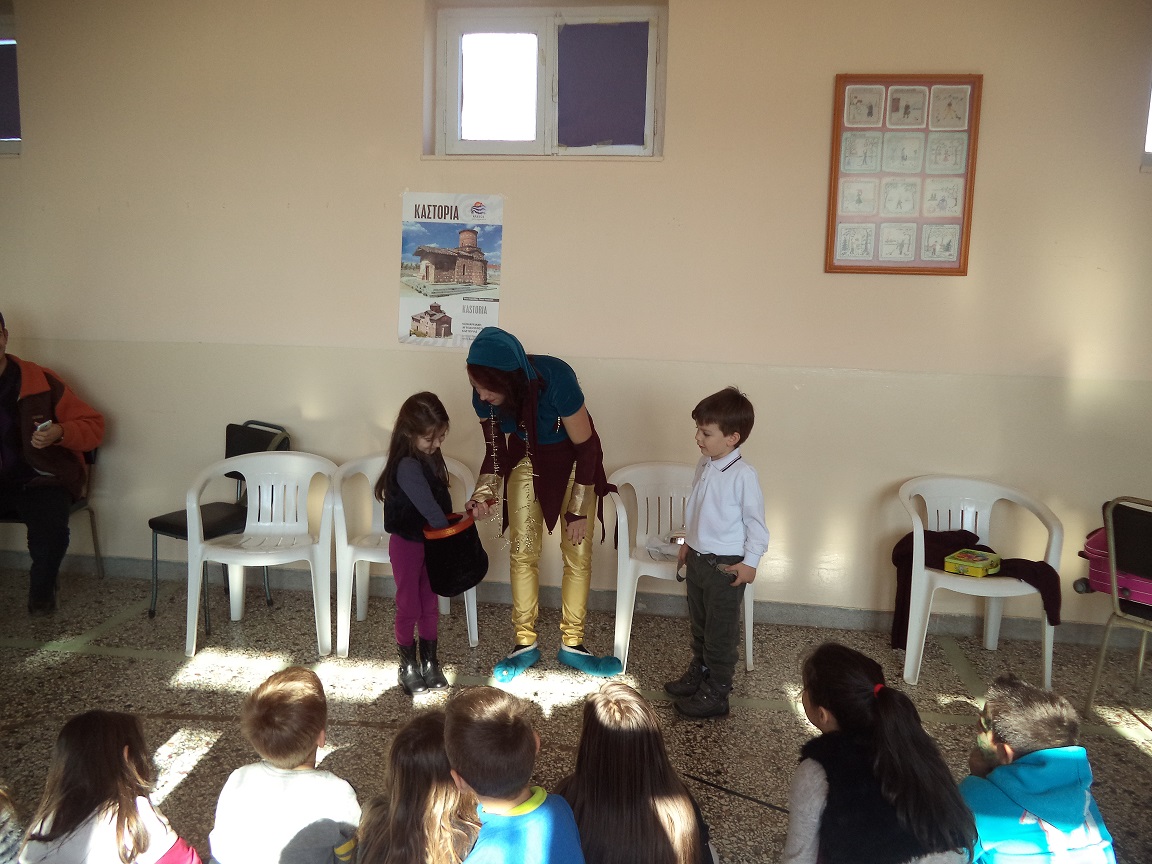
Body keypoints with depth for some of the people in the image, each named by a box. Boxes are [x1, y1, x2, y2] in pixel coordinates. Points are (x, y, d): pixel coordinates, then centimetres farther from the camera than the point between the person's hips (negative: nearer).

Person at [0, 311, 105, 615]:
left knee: (51, 527, -30)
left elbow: (94, 425, 0)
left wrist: (60, 433, -20)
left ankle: (42, 590, 3)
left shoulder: (42, 382, -4)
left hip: (41, 480, -2)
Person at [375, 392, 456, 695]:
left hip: (431, 541, 8)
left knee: (430, 606, 16)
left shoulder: (430, 457, 0)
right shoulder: (407, 467, -27)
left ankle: (429, 664, 29)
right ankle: (408, 667, 24)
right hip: (408, 544, -7)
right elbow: (428, 507, -29)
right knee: (409, 608, 7)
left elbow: (440, 499, 1)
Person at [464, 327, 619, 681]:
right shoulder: (484, 397, -24)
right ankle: (525, 643, 15)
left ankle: (571, 644, 13)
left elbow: (586, 447, -24)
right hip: (527, 460, 3)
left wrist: (578, 511, -19)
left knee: (578, 554, -2)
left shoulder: (556, 379, -37)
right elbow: (495, 451, -7)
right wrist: (483, 494, -25)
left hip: (573, 460, -3)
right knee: (523, 551, 1)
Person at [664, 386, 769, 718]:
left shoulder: (743, 475, -22)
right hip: (697, 558, 8)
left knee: (721, 633, 6)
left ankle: (715, 694, 19)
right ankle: (698, 673, 42)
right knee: (699, 624, 23)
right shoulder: (704, 464, 2)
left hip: (726, 565, -8)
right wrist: (688, 543, 20)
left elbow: (756, 521, -15)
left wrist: (750, 562, -15)